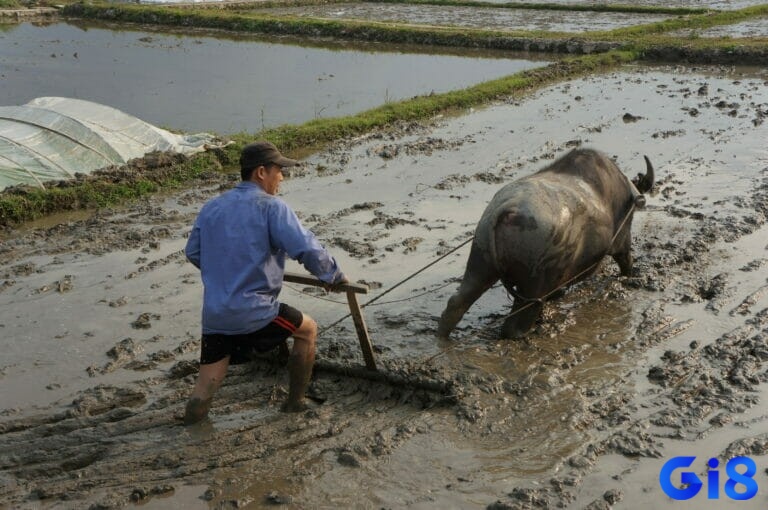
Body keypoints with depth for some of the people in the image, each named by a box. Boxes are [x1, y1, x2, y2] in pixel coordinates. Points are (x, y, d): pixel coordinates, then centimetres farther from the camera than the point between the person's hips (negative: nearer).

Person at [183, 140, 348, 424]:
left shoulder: (211, 208, 11)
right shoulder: (271, 207, -8)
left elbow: (193, 252, 21)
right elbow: (307, 250, -17)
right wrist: (334, 276, 1)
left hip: (214, 316, 5)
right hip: (254, 312, -5)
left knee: (204, 394, 14)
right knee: (308, 330, 21)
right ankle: (295, 403, 28)